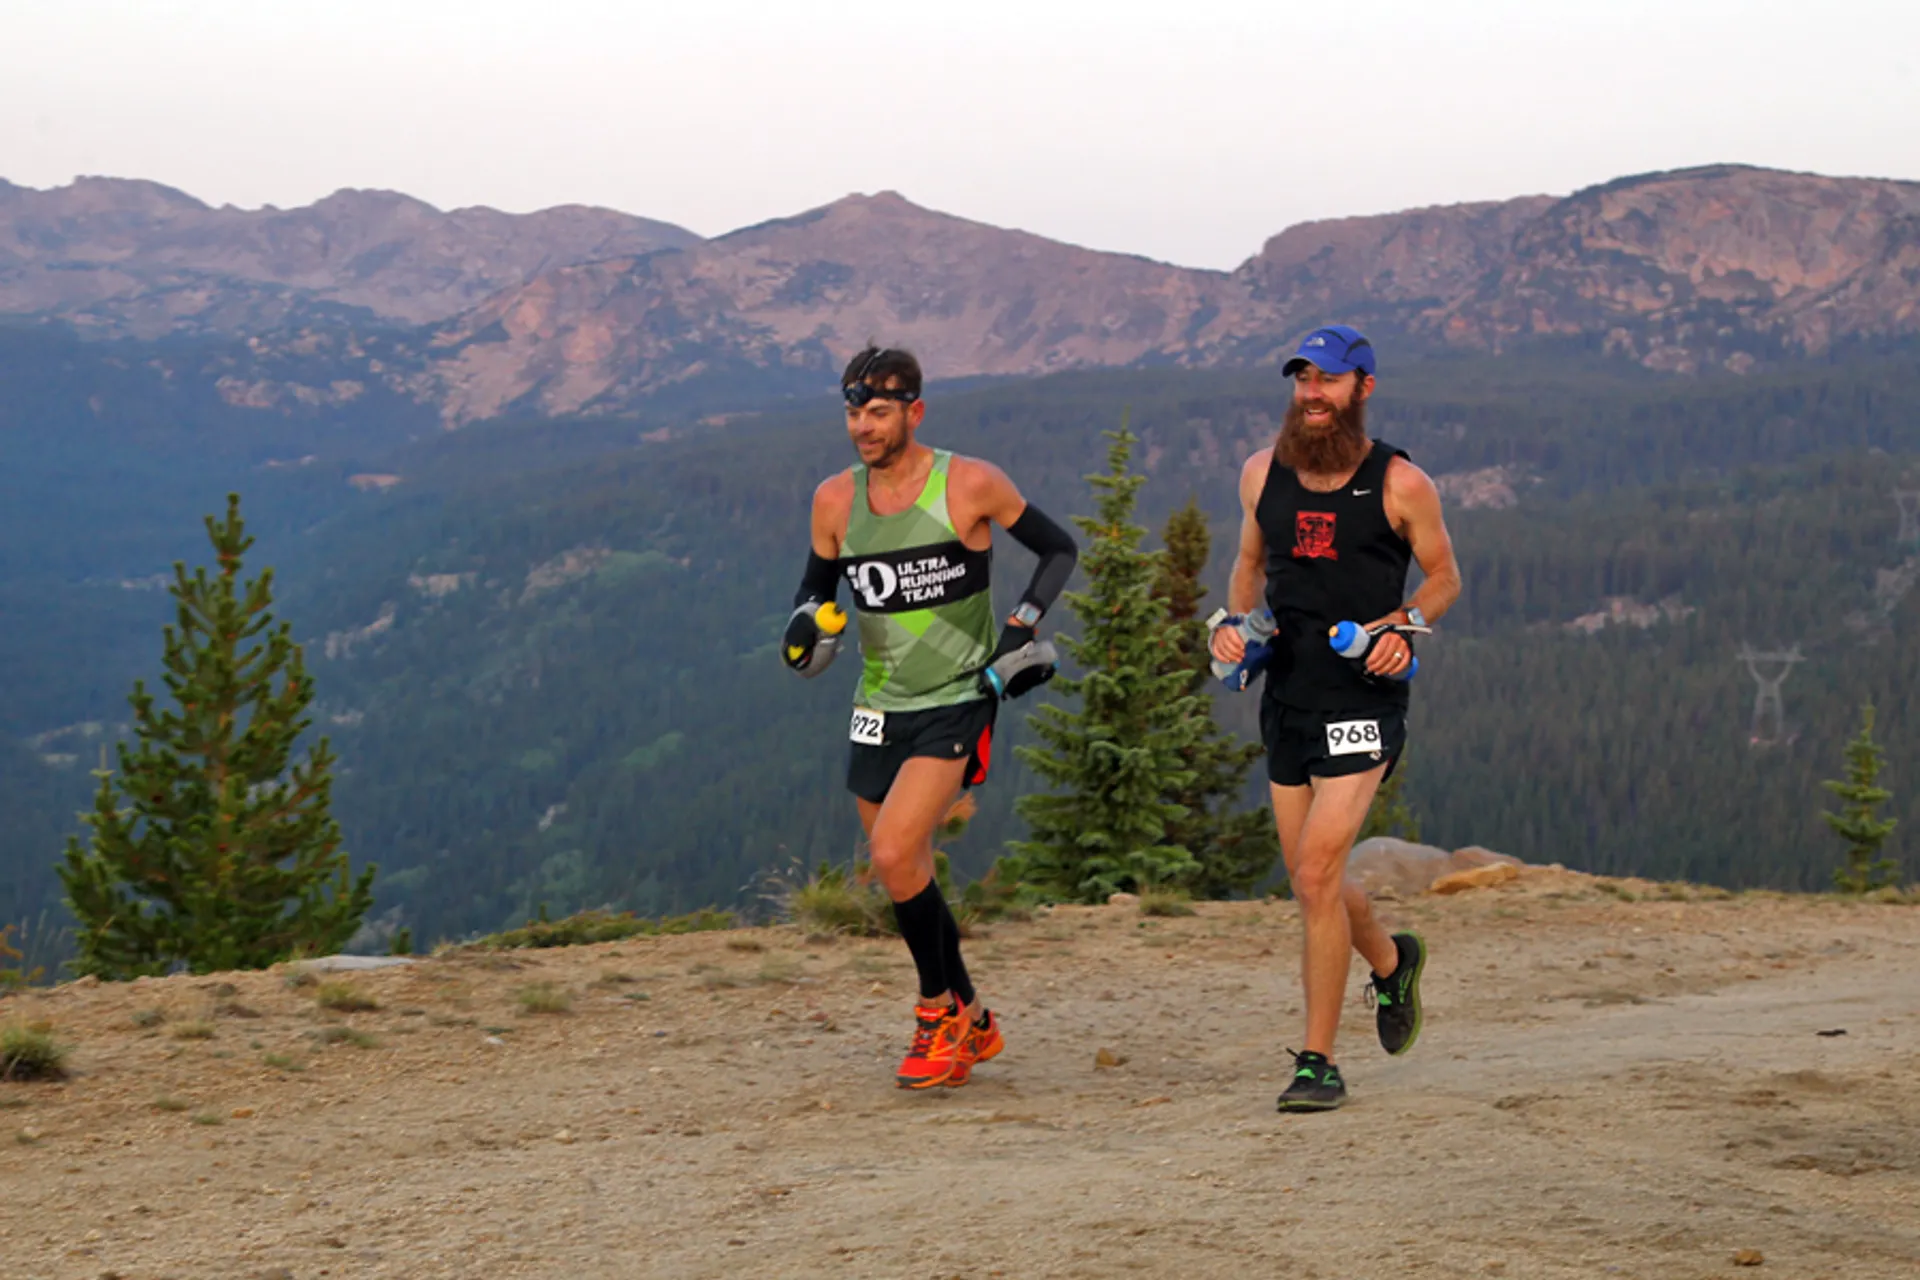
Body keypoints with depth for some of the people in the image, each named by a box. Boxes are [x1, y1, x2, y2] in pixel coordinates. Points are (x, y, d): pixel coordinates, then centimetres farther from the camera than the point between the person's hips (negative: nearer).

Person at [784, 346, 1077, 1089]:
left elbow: (1058, 549, 1)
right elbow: (817, 585, 16)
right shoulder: (835, 500, 1)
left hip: (957, 702, -5)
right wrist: (808, 623, -6)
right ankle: (970, 1022, 29)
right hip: (879, 709, 6)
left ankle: (939, 1012, -2)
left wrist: (1023, 626, -12)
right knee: (902, 874, 10)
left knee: (894, 855, -21)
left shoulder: (969, 485, -10)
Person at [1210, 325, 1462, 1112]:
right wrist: (1235, 622, 4)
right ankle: (1390, 962, 45)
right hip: (1286, 697, 5)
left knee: (1316, 875, -15)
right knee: (1312, 879, 13)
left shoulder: (1400, 484, -6)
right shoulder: (1264, 474, 7)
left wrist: (1405, 626, -14)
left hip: (1363, 701, -5)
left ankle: (1318, 1062, -6)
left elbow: (1444, 577, 5)